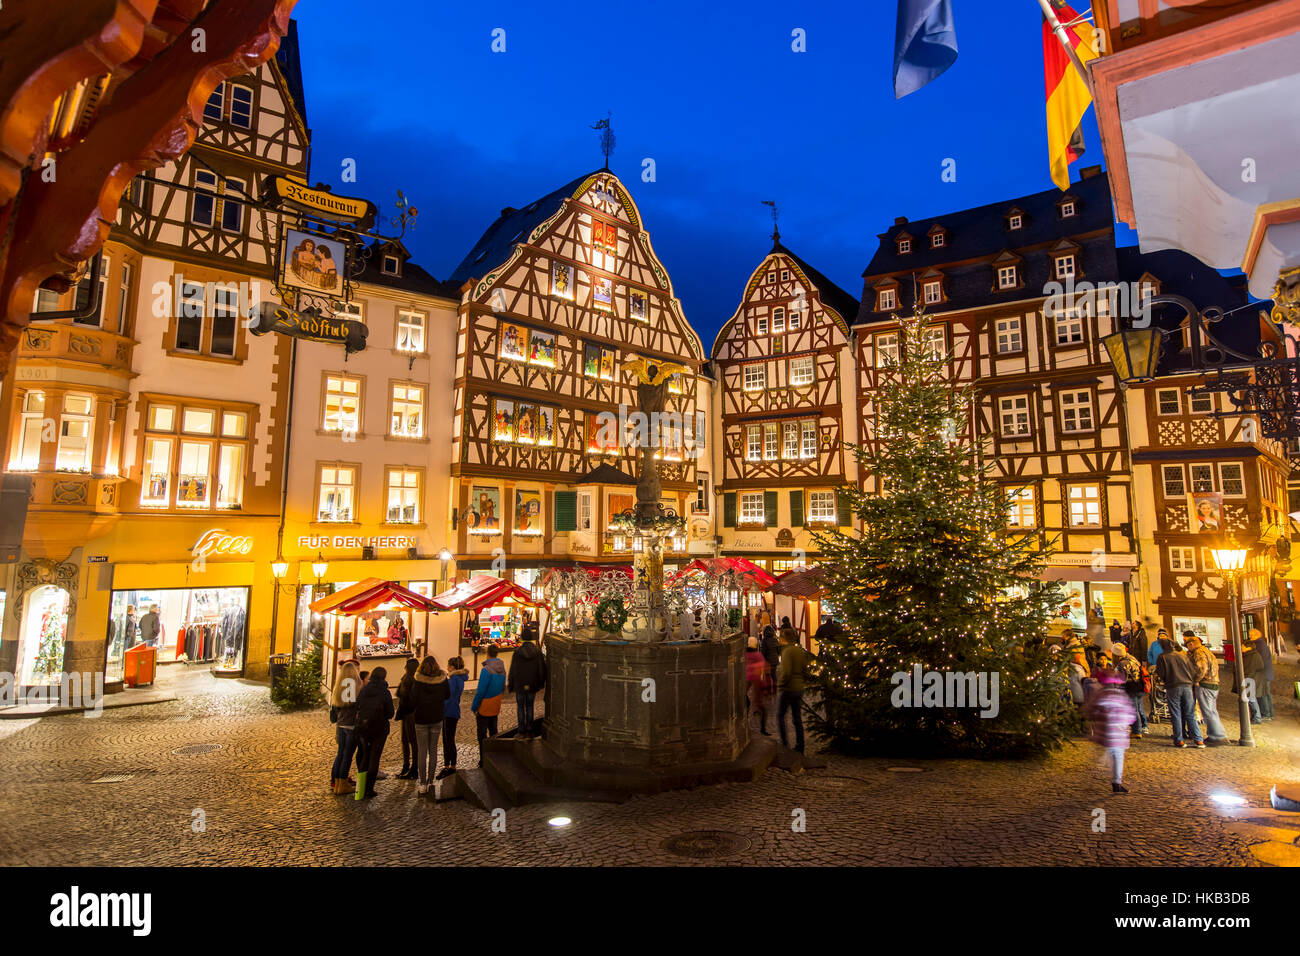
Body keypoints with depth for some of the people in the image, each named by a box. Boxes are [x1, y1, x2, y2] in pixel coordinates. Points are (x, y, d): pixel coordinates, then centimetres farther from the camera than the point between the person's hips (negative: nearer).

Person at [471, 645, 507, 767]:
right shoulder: (502, 669, 1)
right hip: (495, 707, 7)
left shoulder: (486, 670, -22)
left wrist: (473, 707, -10)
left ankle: (483, 760, 8)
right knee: (493, 731, 19)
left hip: (484, 707, -7)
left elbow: (480, 691, -20)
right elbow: (503, 688, 10)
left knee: (481, 734, 5)